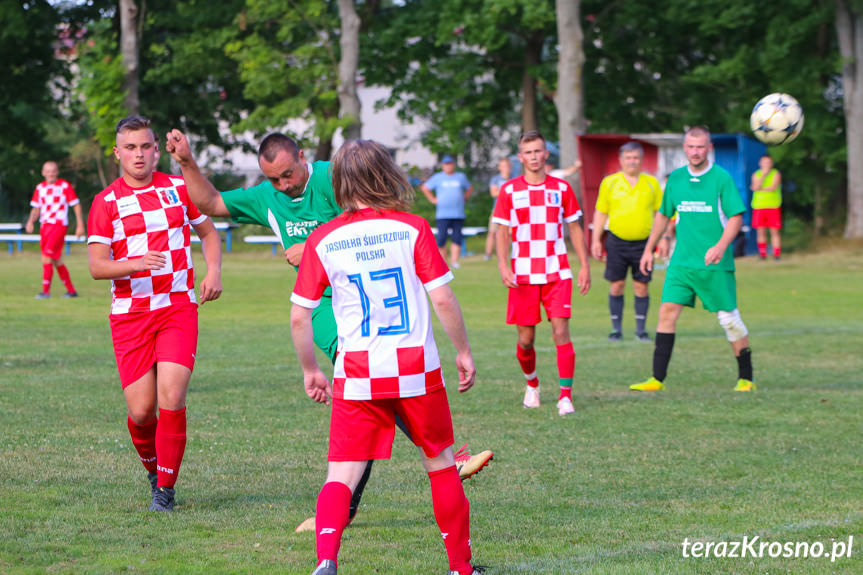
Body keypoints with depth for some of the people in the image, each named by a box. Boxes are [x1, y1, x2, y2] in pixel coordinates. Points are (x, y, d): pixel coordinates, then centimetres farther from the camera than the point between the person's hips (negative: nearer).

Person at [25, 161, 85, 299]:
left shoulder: (65, 186, -2)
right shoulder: (40, 188, 12)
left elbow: (76, 206, 1)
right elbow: (36, 208, 18)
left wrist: (80, 225, -3)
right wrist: (30, 221, -1)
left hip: (59, 225, -6)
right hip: (44, 226, 6)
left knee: (47, 256, -18)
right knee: (56, 261, 10)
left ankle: (46, 291, -17)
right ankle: (71, 290, 20)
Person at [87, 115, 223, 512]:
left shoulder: (179, 188, 8)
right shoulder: (105, 202, 2)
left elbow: (208, 231, 21)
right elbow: (97, 266, -4)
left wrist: (214, 271, 3)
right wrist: (135, 265, -23)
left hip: (179, 307, 0)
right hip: (130, 315, 0)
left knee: (171, 398, -15)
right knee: (140, 411, -5)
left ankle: (165, 489, -3)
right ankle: (153, 468, 25)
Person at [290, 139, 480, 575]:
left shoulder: (322, 240, 0)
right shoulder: (411, 228, -4)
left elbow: (299, 316, 1)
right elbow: (443, 299, -6)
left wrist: (310, 370, 14)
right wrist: (463, 352, 7)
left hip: (357, 375, 0)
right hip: (416, 367, 0)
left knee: (342, 474, 0)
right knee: (440, 463, 17)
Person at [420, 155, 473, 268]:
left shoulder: (461, 177, 13)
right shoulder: (437, 177, 6)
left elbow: (469, 188, 29)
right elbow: (425, 188, 12)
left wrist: (464, 198, 14)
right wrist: (433, 199, 4)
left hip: (458, 215, 2)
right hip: (443, 215, -2)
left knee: (457, 238, -5)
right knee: (441, 238, -10)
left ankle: (454, 261, -5)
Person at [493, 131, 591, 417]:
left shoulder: (562, 188, 6)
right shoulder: (509, 190, 4)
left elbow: (574, 229, 11)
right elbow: (502, 232, 4)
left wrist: (584, 265, 5)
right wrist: (503, 265, -9)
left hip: (557, 273, 0)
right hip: (522, 275, 0)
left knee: (561, 331, -12)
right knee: (526, 339, 3)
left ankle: (565, 395, -10)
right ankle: (532, 383, 31)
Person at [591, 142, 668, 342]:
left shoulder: (651, 182, 6)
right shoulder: (609, 182, 5)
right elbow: (600, 212, 9)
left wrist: (664, 238, 3)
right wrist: (596, 240, 4)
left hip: (643, 242, 0)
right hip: (617, 241, 0)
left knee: (641, 286, 0)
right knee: (616, 286, 0)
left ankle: (640, 329, 10)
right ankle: (616, 329, 8)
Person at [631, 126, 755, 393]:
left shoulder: (721, 178, -6)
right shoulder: (676, 178, 9)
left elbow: (736, 217, -9)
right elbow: (663, 215, 21)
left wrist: (721, 246, -24)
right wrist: (649, 249, 21)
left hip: (715, 264, -4)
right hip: (681, 261, 4)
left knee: (729, 318, 0)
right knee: (667, 310, -7)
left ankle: (746, 378, 15)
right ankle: (657, 378, -6)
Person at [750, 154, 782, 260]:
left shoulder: (776, 174, 4)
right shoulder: (756, 175, 11)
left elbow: (773, 187, -11)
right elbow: (756, 187, -7)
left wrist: (761, 188, -4)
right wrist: (764, 174, -10)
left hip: (773, 206, -2)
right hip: (759, 206, 2)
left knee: (774, 231, -6)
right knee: (760, 231, -1)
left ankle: (776, 254, -5)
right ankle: (762, 254, 6)